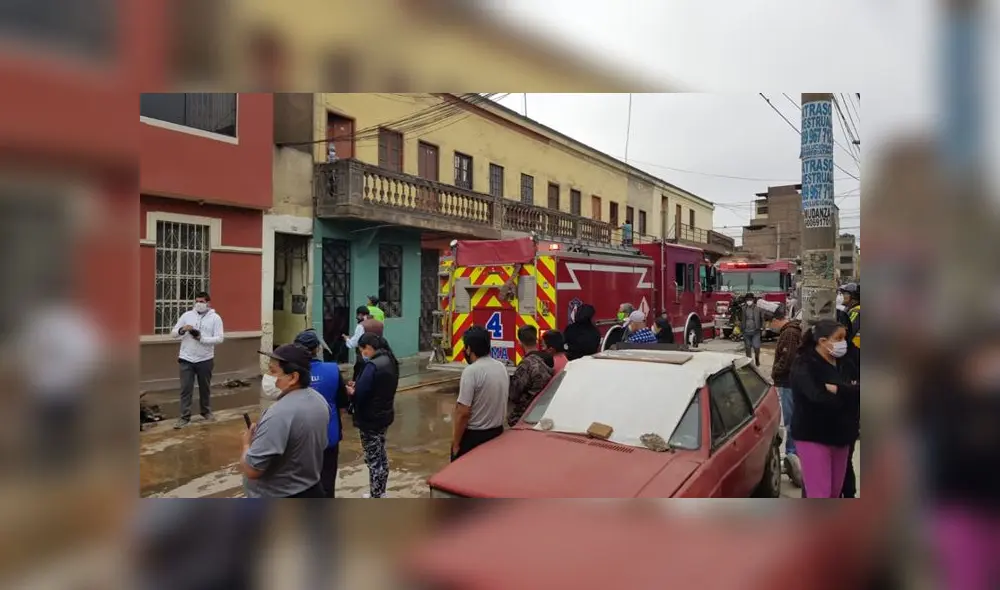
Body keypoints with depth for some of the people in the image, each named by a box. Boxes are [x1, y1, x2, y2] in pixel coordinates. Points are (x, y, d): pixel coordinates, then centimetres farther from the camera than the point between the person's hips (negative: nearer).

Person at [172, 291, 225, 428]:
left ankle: (206, 411, 32)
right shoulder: (186, 315, 3)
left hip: (205, 359, -1)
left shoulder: (215, 318, -3)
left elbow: (219, 339, -10)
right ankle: (184, 417, 7)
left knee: (205, 387, 15)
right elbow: (173, 333, 5)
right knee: (185, 389, 1)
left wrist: (202, 338, -22)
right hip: (186, 359, 1)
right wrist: (182, 330, -17)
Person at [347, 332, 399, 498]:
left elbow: (360, 395, -24)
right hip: (384, 415, 9)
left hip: (370, 419, -9)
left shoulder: (373, 366, -25)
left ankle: (375, 498, 13)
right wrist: (357, 387, 6)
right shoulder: (390, 361, 4)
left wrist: (351, 391, -3)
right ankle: (380, 493, 35)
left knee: (373, 460, 2)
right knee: (381, 455, 21)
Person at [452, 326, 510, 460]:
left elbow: (463, 412, -20)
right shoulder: (502, 367, 4)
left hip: (474, 435, -7)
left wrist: (456, 443, -12)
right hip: (497, 431, 8)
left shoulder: (471, 371, -20)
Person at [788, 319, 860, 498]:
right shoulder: (804, 365, -14)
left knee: (835, 492, 16)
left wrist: (837, 389, -22)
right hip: (813, 436, -7)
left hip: (840, 435, 7)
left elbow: (857, 390, -4)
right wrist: (848, 393, -13)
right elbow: (819, 398, -27)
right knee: (820, 494, -8)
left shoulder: (844, 363, 7)